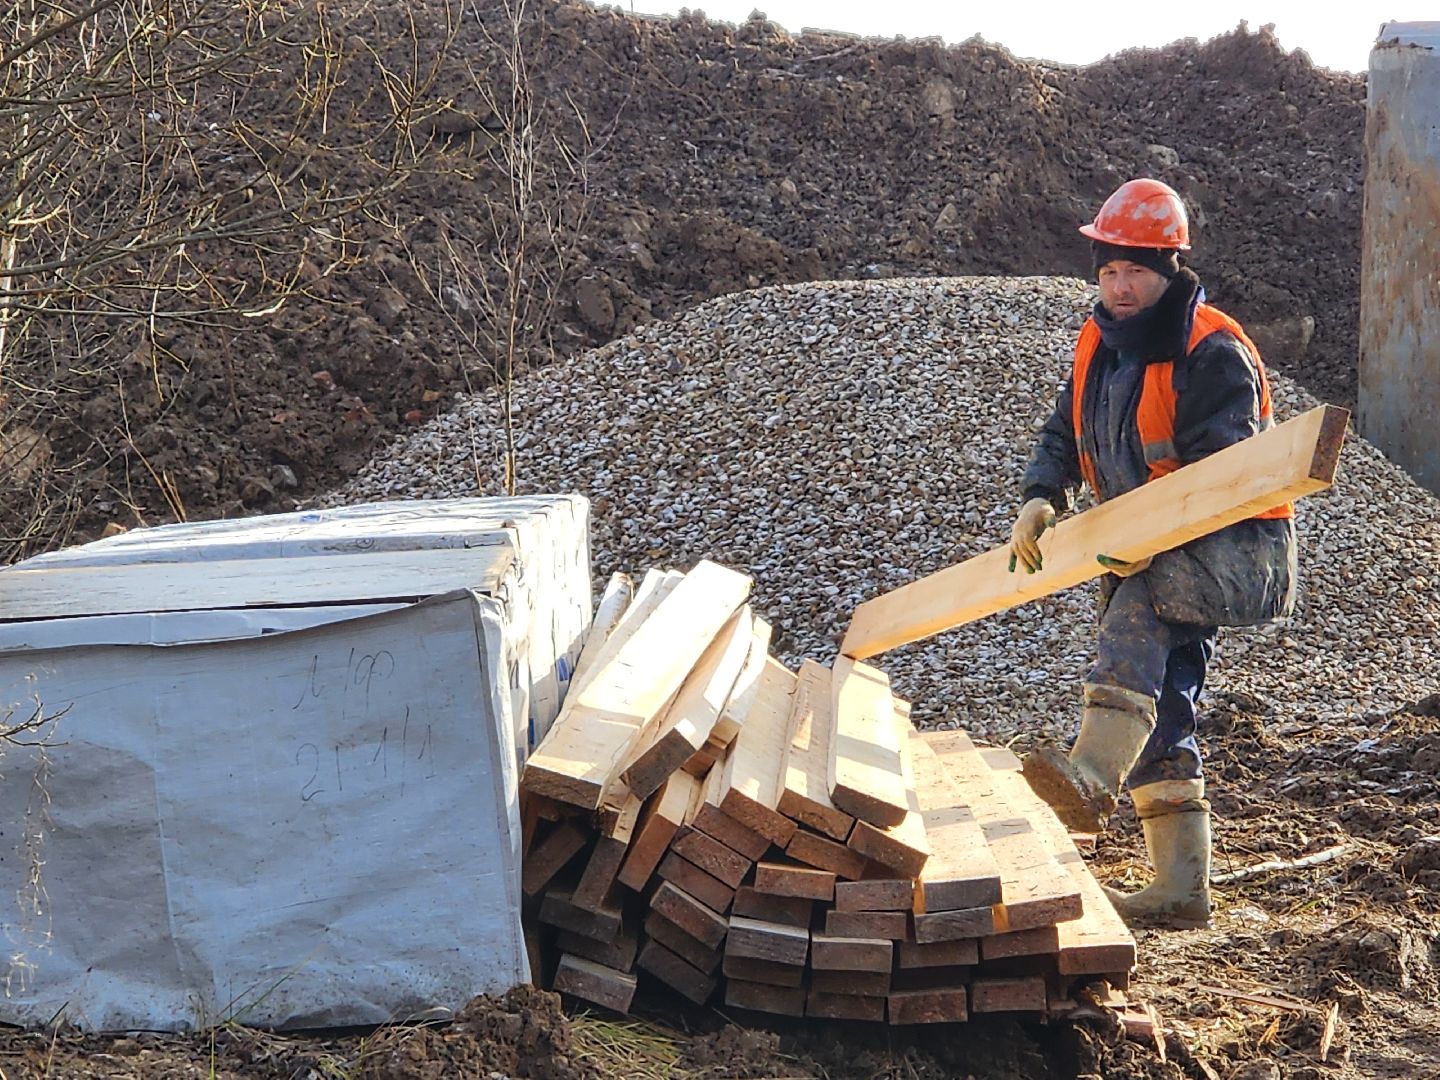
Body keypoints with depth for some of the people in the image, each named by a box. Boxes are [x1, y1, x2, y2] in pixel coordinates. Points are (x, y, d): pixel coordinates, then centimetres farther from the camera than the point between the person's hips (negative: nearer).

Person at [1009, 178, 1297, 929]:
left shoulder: (1213, 353, -16)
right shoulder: (1101, 343, 9)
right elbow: (1064, 435, 10)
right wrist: (1043, 498, -10)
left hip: (1239, 555, -8)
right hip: (1157, 561, 8)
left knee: (1142, 593, -36)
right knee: (1163, 713, 5)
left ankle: (1093, 776, -45)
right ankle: (1180, 889, 11)